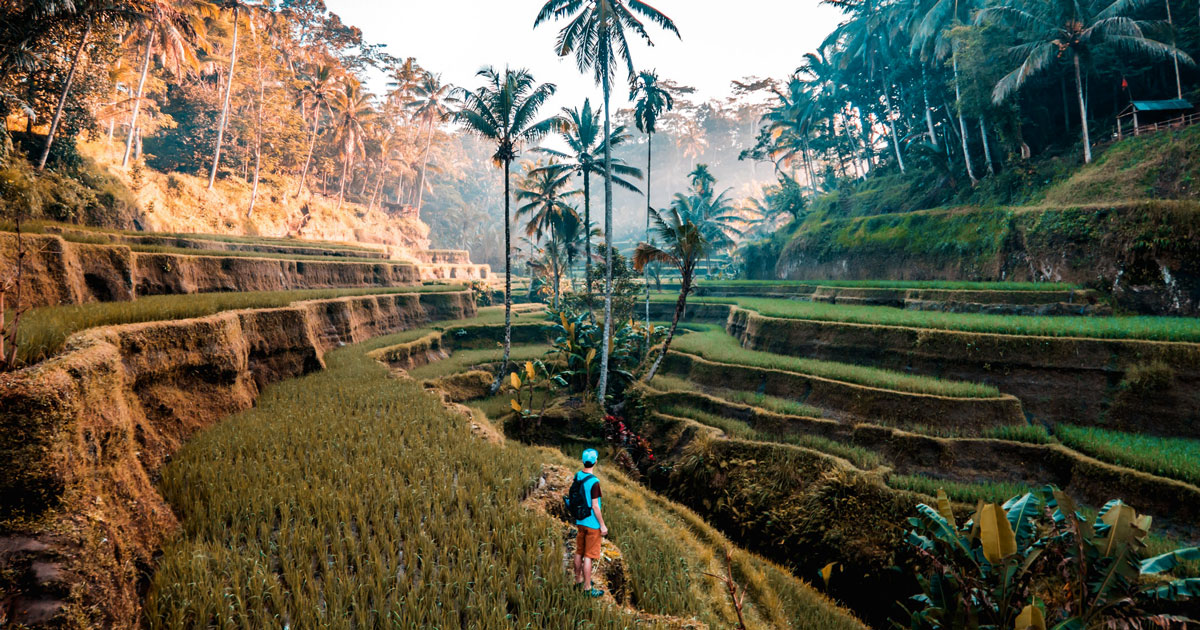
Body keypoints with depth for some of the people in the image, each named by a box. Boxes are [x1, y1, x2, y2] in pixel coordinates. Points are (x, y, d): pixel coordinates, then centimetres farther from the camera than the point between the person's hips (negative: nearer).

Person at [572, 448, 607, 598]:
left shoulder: (577, 476, -1)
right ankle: (588, 588, 9)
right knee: (588, 556, 1)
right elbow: (595, 506, -20)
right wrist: (602, 525, -10)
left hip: (580, 521, 7)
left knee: (579, 553, 18)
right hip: (592, 524, -7)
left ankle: (578, 581, 32)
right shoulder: (594, 482, -23)